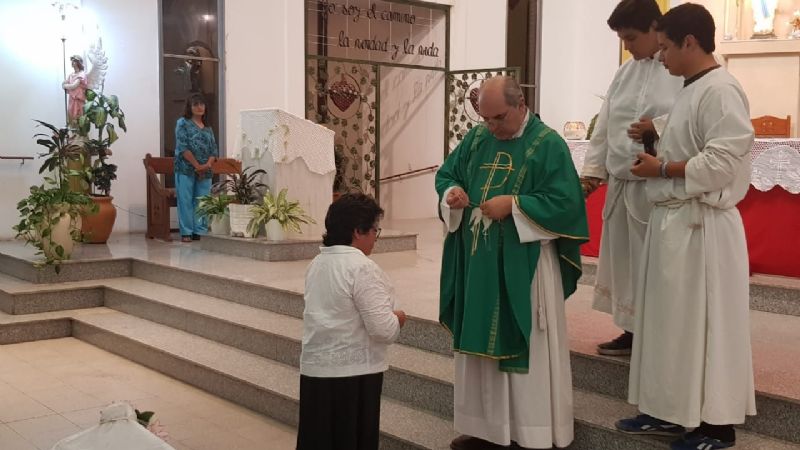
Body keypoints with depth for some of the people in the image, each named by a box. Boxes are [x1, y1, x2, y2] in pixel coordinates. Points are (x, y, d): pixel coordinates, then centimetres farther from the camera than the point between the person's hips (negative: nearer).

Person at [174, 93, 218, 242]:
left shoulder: (208, 128, 17)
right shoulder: (183, 123, 1)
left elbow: (214, 149, 11)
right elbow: (183, 147, -9)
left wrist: (208, 164, -9)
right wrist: (197, 165, -13)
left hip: (205, 172, 5)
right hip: (186, 169, -5)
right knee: (186, 201, -3)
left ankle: (200, 232, 8)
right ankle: (186, 233, 1)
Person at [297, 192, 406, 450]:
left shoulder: (317, 263, 8)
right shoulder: (361, 267, -18)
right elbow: (382, 329, -22)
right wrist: (398, 319, -1)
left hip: (314, 367, 8)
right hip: (353, 372, -7)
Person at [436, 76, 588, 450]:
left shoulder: (548, 144, -9)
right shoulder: (476, 138, 8)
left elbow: (565, 202, -15)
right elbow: (446, 173, 15)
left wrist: (513, 205, -21)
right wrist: (452, 193, -7)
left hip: (525, 265, -6)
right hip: (477, 261, 6)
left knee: (527, 349, 1)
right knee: (481, 343, 12)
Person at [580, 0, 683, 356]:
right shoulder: (625, 72, 14)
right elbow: (605, 126, 15)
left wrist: (658, 127, -22)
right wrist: (592, 169, 12)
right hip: (622, 183, 7)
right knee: (624, 259, 13)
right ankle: (633, 331, 26)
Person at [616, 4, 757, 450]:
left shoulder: (721, 90, -16)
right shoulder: (693, 89, 14)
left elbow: (721, 163, -23)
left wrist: (661, 169, -14)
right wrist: (658, 149, 6)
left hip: (701, 227, -10)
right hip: (675, 222, 10)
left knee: (704, 324, 1)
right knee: (672, 320, 14)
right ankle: (673, 410, 26)